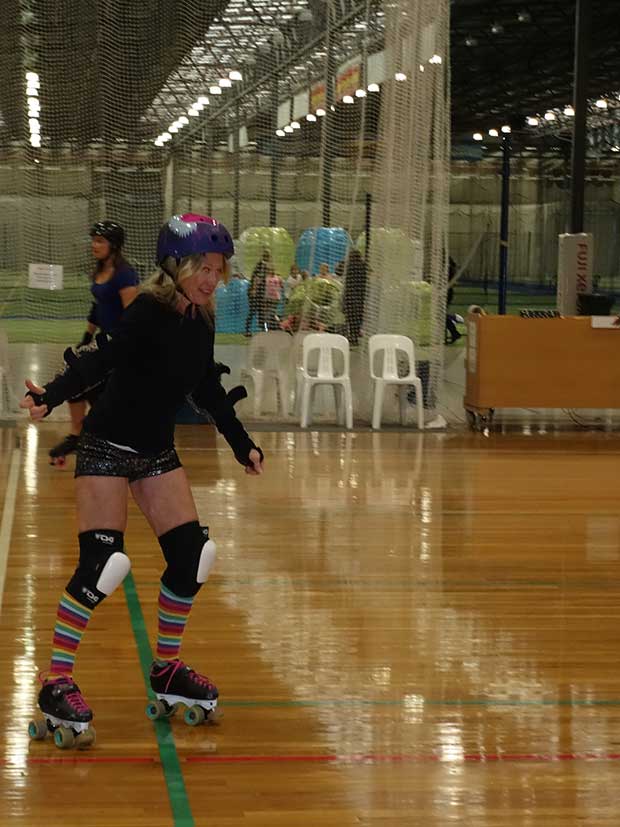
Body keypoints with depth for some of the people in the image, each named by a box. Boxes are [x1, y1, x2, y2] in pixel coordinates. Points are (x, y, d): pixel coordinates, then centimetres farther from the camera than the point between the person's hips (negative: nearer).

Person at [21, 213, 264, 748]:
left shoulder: (200, 323, 3)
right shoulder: (149, 313, -18)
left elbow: (207, 390, 17)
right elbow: (100, 360, -30)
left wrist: (241, 444, 25)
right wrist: (51, 397, -46)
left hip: (157, 451, 8)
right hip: (107, 447, -8)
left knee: (192, 557, 3)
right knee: (101, 565, -15)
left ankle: (167, 673, 20)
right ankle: (56, 684, -5)